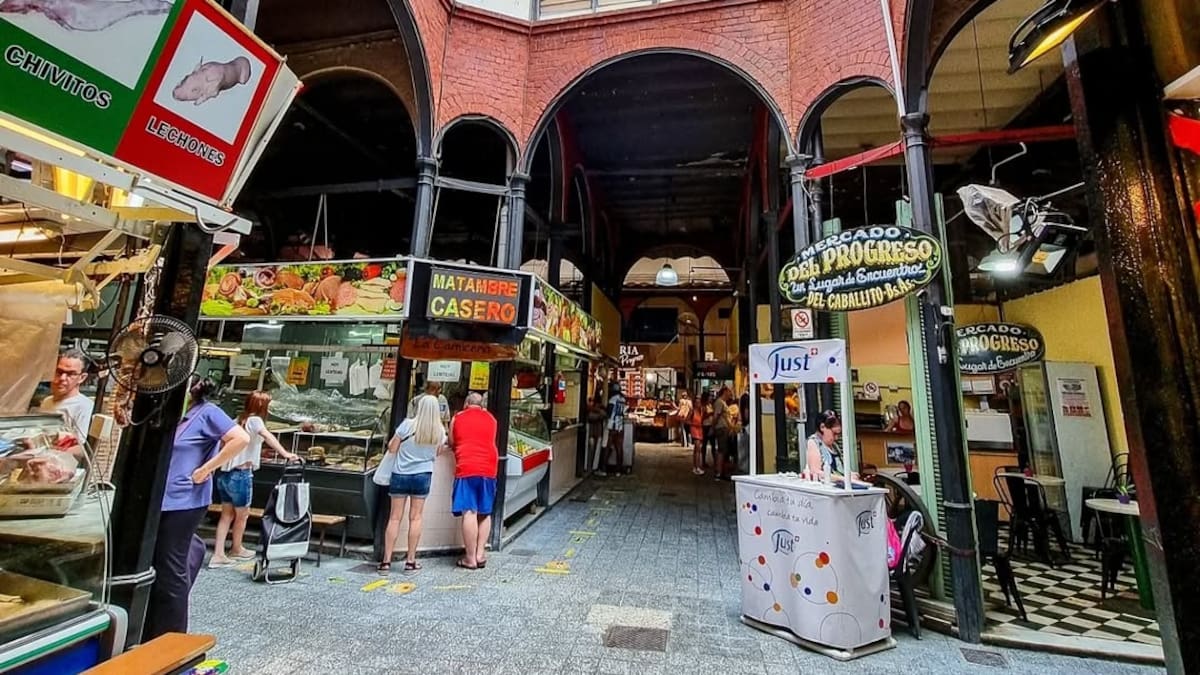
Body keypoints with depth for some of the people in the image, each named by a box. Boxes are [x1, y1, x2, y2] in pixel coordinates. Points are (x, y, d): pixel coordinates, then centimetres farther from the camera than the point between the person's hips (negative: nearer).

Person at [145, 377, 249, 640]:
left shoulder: (207, 412, -13)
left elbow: (242, 439, -26)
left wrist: (205, 470, -20)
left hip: (183, 503, -8)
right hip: (161, 500, 8)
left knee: (171, 573, 3)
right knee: (154, 568, 20)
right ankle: (149, 638, 36)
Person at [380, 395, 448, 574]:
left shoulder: (408, 424, -13)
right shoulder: (440, 430, -7)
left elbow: (392, 448, -6)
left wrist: (392, 440, 14)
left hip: (400, 475, -1)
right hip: (423, 476, 1)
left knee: (394, 517, 9)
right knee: (415, 518, 10)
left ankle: (386, 561, 13)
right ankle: (410, 561, 16)